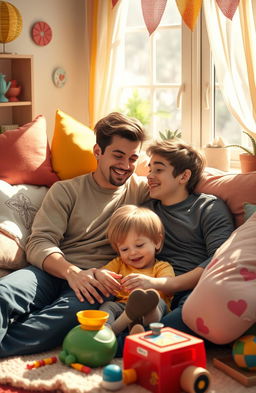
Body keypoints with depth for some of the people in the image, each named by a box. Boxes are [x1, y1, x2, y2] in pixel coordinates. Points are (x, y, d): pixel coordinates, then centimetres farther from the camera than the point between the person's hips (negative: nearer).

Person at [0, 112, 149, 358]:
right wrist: (72, 272, -18)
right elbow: (39, 243, 2)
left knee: (79, 308, -38)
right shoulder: (66, 191, 15)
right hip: (55, 272, 1)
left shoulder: (142, 189, 19)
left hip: (99, 282, -1)